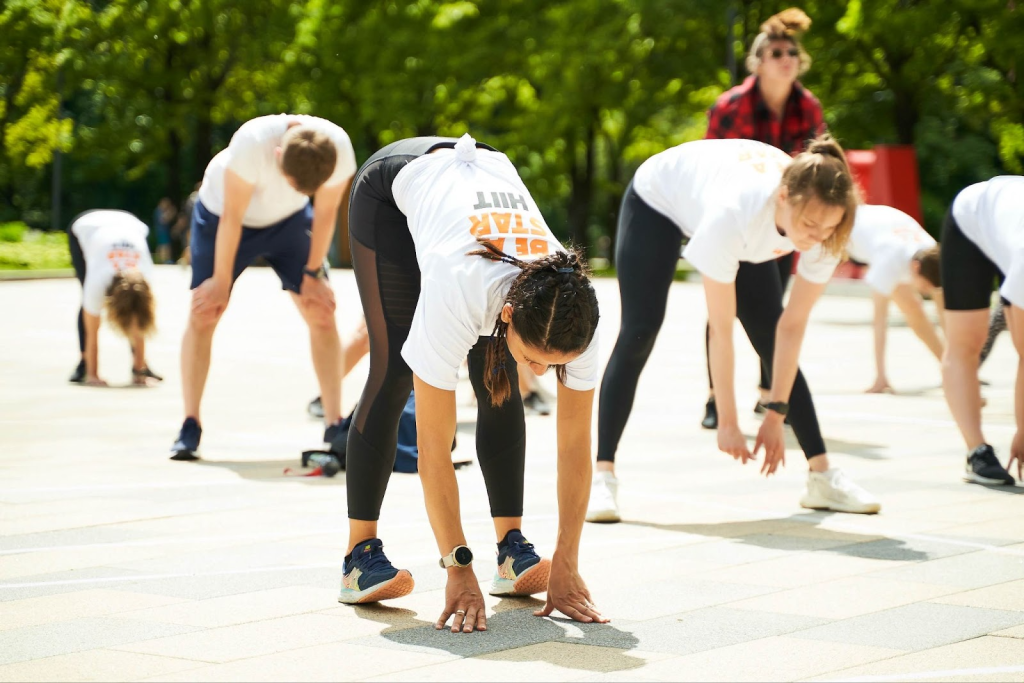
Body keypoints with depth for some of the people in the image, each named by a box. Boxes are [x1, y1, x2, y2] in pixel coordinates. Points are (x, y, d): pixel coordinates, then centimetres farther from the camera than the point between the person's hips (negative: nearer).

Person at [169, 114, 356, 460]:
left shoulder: (339, 150, -31)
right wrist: (222, 281, -18)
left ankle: (334, 425, -3)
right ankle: (190, 426, -4)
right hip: (222, 209, -3)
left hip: (288, 220, 3)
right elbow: (231, 217, -27)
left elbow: (325, 213, -13)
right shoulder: (253, 143, -40)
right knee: (203, 315, -11)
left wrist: (313, 273, -6)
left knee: (322, 312, -8)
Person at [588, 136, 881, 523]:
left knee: (770, 337, -1)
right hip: (657, 198, -5)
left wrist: (776, 417, -19)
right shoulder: (733, 214, -47)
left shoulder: (822, 222, -32)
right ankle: (602, 478, -13)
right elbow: (721, 330, -37)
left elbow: (792, 325, -21)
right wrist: (728, 422, -31)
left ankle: (822, 476, 3)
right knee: (638, 334, -14)